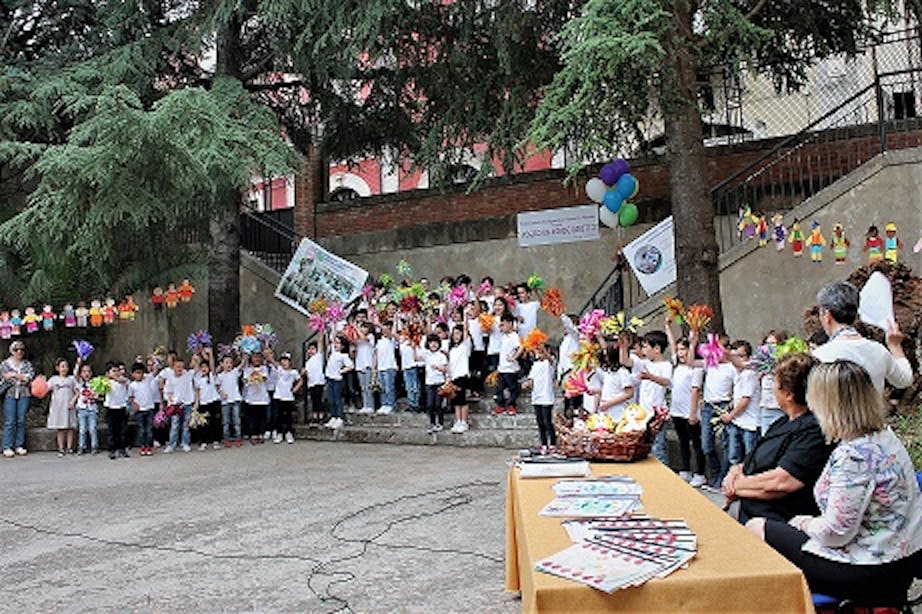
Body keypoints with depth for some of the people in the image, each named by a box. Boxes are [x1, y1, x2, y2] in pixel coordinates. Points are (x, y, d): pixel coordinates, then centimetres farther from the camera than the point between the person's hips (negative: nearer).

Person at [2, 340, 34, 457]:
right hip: (10, 395, -1)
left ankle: (19, 446, 4)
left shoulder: (27, 364, 13)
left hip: (24, 395, 1)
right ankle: (7, 448, -3)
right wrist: (24, 378, -6)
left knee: (21, 421, -1)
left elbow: (31, 376, -2)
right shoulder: (4, 364, 9)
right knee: (10, 421, -7)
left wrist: (15, 375, -8)